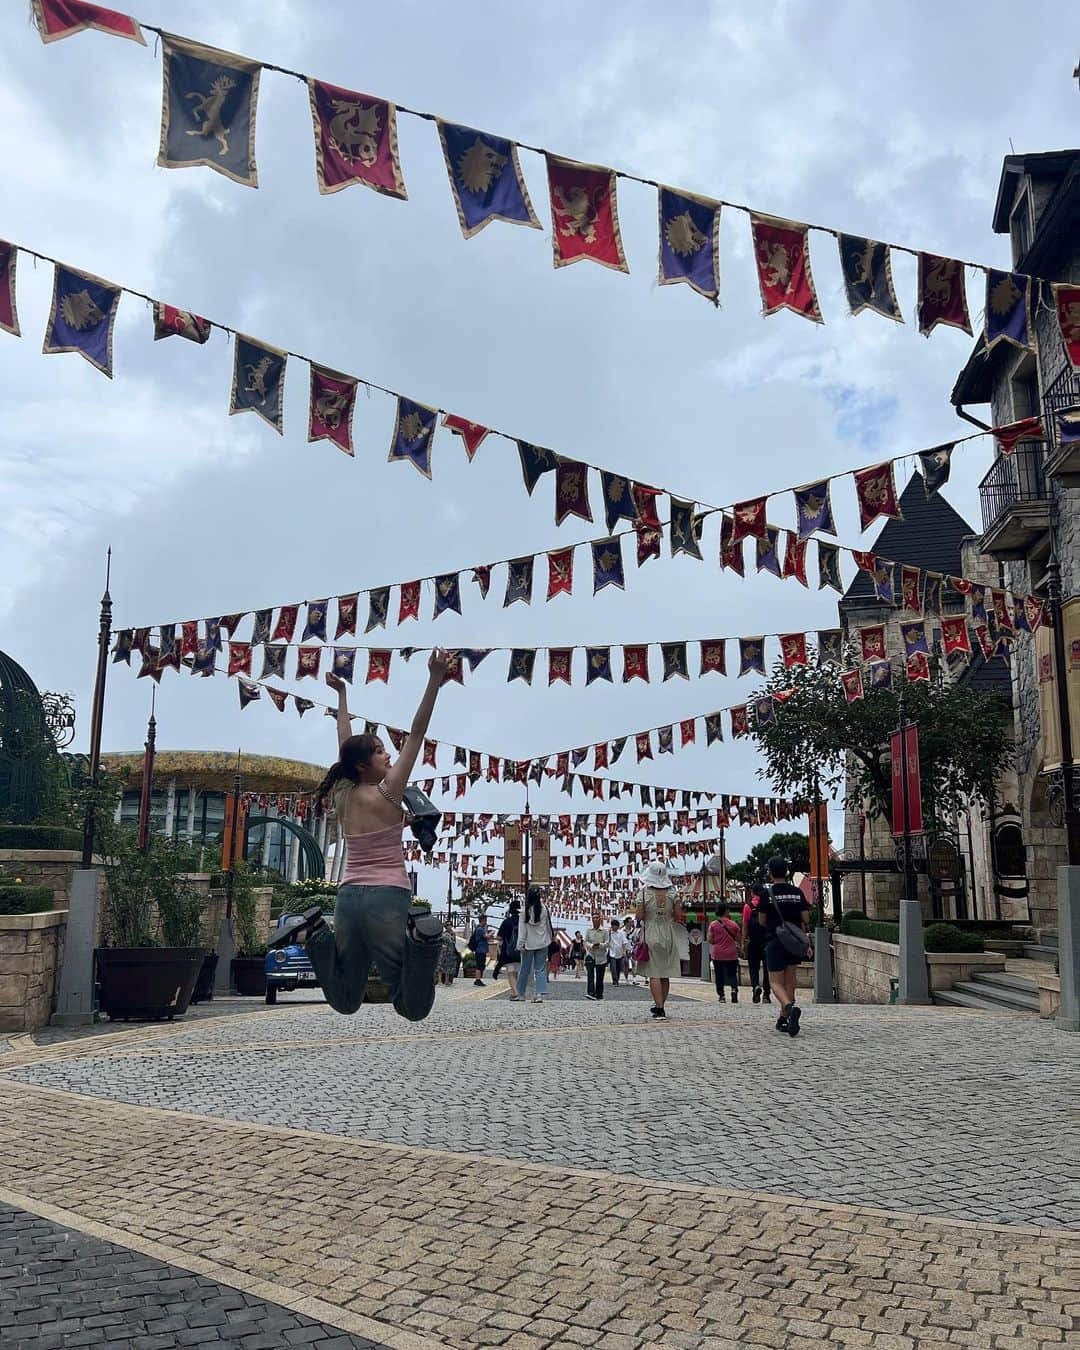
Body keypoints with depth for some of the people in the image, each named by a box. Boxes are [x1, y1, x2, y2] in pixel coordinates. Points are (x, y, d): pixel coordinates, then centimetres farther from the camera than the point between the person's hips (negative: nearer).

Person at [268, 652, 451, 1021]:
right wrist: (434, 681, -15)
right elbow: (416, 734, -9)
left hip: (348, 899, 6)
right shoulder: (388, 793, -4)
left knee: (344, 1001, 16)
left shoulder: (343, 794, 11)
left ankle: (314, 933, -7)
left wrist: (341, 694, 37)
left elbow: (344, 742, 25)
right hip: (388, 898, -6)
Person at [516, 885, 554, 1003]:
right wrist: (552, 937, 21)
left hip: (528, 944, -1)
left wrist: (520, 944, -3)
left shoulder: (525, 910, -9)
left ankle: (520, 993, 21)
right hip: (542, 944, 1)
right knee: (541, 969, 5)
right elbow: (549, 925, 5)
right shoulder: (545, 909, -6)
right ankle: (540, 994, -7)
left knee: (525, 969, 12)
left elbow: (522, 929, -7)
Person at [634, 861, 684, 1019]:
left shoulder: (644, 892, -8)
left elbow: (639, 916, -10)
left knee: (654, 974, -2)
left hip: (651, 935, -3)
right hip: (668, 934, 3)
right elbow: (679, 916, 0)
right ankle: (660, 1006, 21)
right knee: (665, 974, 12)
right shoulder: (671, 892, 0)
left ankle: (659, 1008, -7)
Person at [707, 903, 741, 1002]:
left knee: (719, 976, 9)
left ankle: (721, 995, 6)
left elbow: (710, 940, -4)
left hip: (717, 954, 0)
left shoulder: (713, 924, -5)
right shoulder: (733, 924, -3)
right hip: (731, 954, 0)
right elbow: (738, 939, 5)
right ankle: (734, 989, -19)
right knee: (732, 974, 7)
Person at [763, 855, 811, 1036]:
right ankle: (783, 1019, 16)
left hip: (775, 942, -4)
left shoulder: (767, 894, -7)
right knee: (789, 981, 14)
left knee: (776, 982, -1)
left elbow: (762, 921, 1)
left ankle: (791, 1007, -28)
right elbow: (805, 920, 3)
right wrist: (806, 942, 12)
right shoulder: (797, 892, 4)